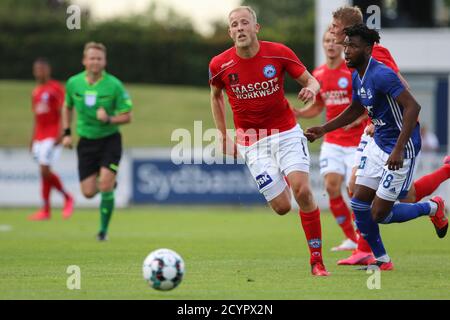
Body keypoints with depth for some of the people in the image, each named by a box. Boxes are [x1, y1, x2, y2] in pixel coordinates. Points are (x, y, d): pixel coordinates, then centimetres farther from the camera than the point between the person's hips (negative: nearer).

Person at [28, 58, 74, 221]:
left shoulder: (56, 88, -5)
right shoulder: (36, 91, 17)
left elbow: (63, 112, -10)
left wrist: (61, 134, -18)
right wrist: (33, 139, 21)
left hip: (52, 137, -7)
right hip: (39, 137, 7)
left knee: (44, 170, -14)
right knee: (44, 172, 4)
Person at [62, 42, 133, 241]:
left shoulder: (114, 85, -12)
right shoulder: (73, 83, -3)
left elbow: (127, 117, -8)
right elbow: (68, 107, 16)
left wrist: (109, 119, -25)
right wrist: (67, 133, 8)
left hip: (109, 140, -3)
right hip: (86, 141, 3)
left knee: (105, 185, -17)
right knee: (88, 192, -1)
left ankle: (103, 229, 2)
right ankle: (108, 184, 35)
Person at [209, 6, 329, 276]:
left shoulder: (279, 53, -9)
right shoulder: (220, 65, -7)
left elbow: (310, 80, 1)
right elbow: (216, 95, 13)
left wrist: (311, 89, -23)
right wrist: (224, 136, 11)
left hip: (287, 132, 0)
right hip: (252, 142, 0)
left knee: (302, 190, -19)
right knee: (282, 206, -8)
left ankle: (317, 259, -7)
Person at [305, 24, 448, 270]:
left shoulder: (382, 75, -23)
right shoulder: (357, 77, 6)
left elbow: (412, 107, -29)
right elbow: (356, 110, 24)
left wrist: (399, 150, -33)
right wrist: (323, 130, 15)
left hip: (400, 149, -9)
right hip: (378, 144, 9)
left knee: (379, 214, -5)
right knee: (359, 204, 4)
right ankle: (382, 261, 20)